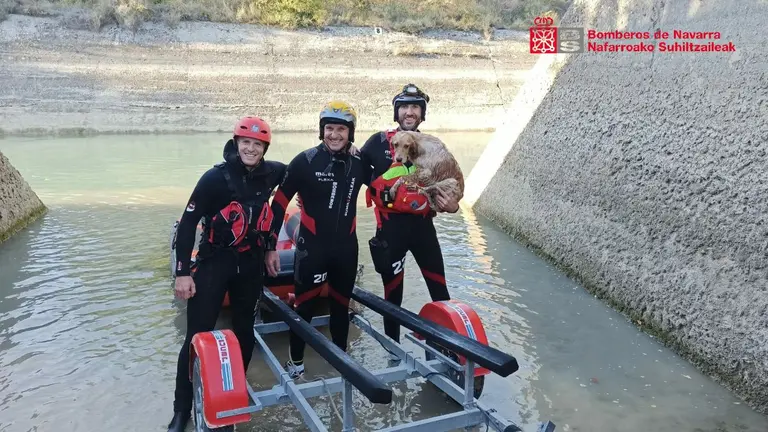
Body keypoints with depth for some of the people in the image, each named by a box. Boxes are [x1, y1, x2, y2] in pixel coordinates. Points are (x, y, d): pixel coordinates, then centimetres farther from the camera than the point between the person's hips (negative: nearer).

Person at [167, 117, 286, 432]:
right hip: (214, 261, -4)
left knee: (244, 330, 13)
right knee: (198, 335, -4)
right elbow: (187, 223, -13)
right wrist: (182, 272, -15)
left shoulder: (272, 173, -4)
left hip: (251, 263, 4)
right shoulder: (216, 177, -16)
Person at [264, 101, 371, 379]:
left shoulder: (359, 163, 0)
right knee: (304, 305, 2)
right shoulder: (305, 161, -10)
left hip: (347, 246, 4)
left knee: (341, 305, 15)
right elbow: (279, 203, -7)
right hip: (312, 246, -3)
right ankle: (295, 361, 21)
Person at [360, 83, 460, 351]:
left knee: (440, 291, 4)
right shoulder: (379, 142, 1)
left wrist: (451, 205, -6)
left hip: (423, 224, 2)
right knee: (393, 293, 9)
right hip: (391, 226, -2)